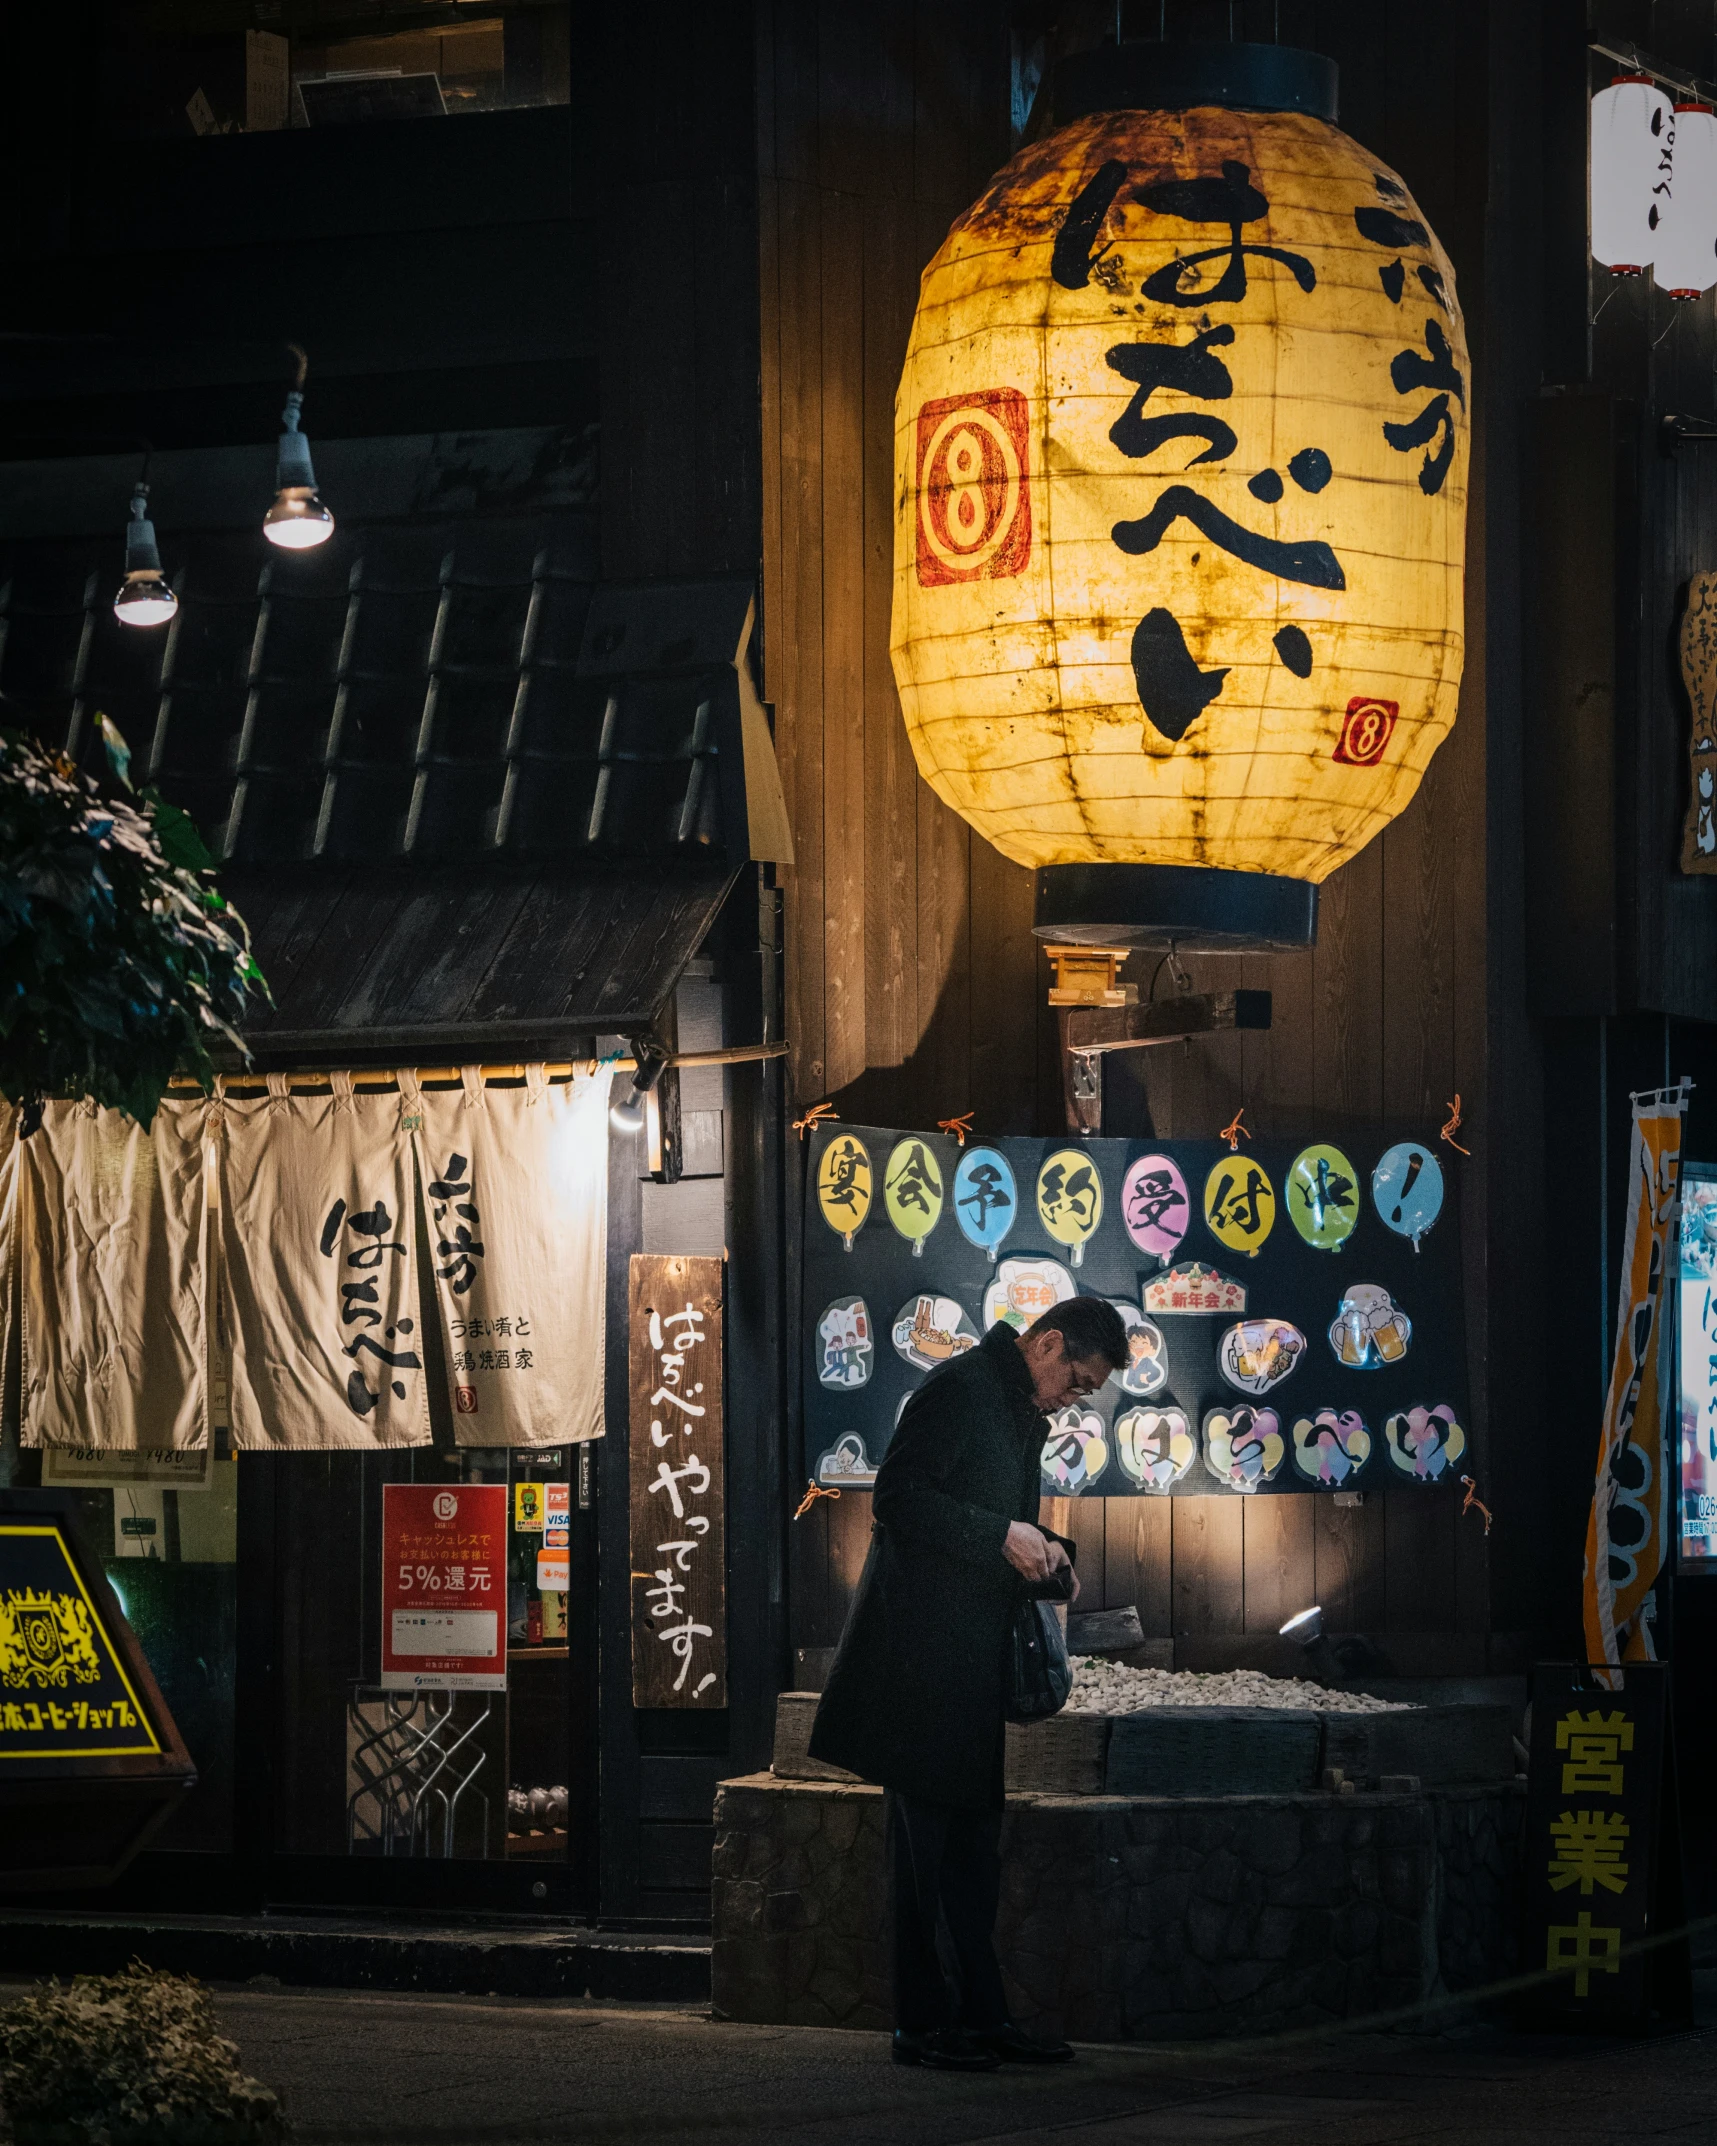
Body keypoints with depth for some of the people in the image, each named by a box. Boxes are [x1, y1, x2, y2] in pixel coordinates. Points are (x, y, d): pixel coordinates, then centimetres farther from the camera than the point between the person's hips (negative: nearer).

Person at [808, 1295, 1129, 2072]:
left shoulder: (1023, 1411, 17)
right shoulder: (961, 1389, -13)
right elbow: (898, 1497, -20)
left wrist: (1043, 1549, 9)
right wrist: (1003, 1536, -21)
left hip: (975, 1656, 10)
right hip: (921, 1651, -10)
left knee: (974, 1838, 10)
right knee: (922, 1835, -5)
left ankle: (980, 2015, 13)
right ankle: (922, 2023, -3)